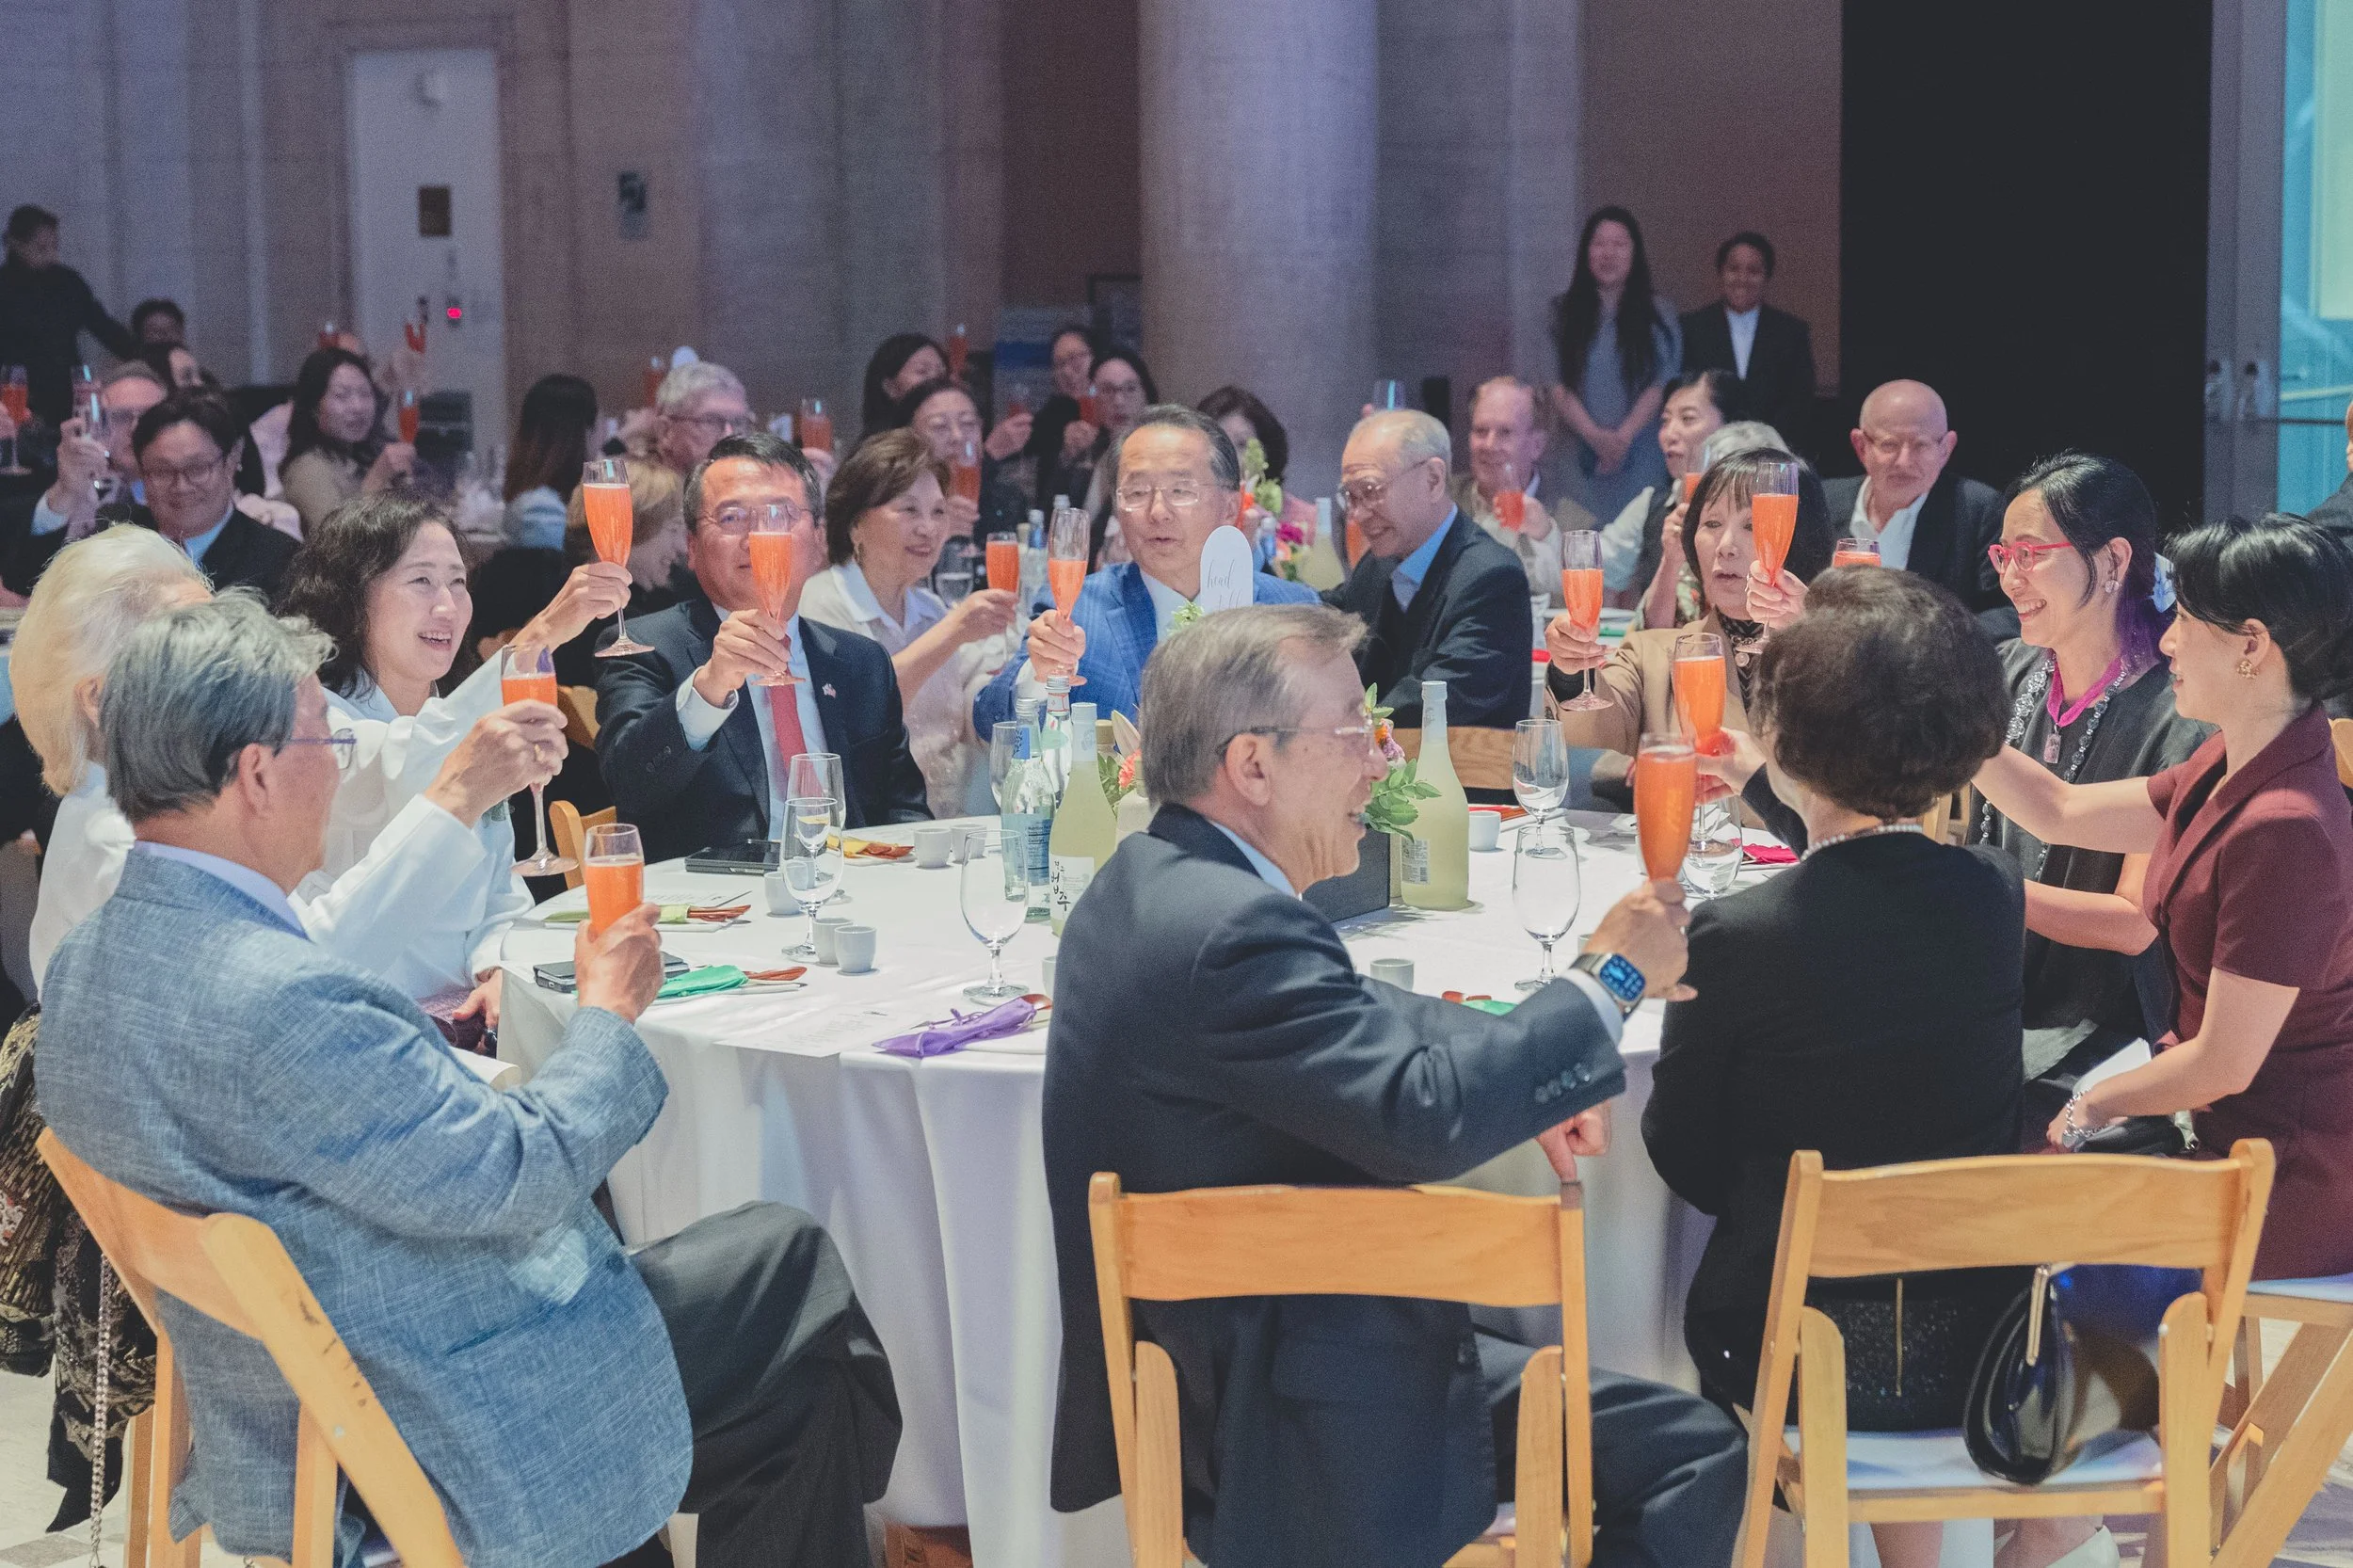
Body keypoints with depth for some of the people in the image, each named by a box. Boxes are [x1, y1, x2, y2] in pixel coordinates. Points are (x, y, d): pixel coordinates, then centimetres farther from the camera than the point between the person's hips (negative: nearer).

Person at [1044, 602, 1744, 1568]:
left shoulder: (1152, 879, 9)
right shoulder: (1232, 931, -25)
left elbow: (1353, 1023, 21)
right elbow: (1420, 1117, -30)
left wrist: (1519, 1079, 6)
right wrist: (1609, 980, -16)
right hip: (1295, 1442, -11)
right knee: (1696, 1455, -5)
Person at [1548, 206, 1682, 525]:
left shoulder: (1658, 313, 7)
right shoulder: (1564, 313, 8)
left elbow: (1662, 383, -1)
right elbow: (1557, 385, 0)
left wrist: (1623, 436, -14)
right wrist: (1595, 435, -14)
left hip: (1641, 459, 0)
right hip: (1582, 456, 1)